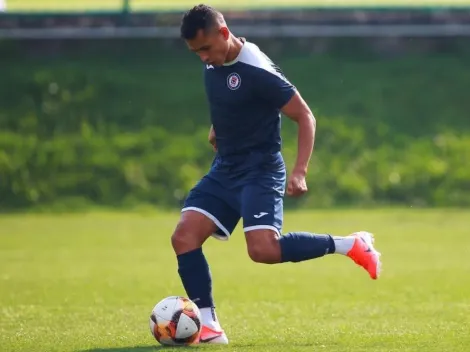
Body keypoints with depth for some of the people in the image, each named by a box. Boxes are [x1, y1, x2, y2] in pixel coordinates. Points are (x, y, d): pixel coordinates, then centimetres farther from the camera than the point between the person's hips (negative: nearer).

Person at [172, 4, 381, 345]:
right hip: (224, 169, 8)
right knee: (184, 236, -9)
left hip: (259, 170, -8)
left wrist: (300, 172, -24)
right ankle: (208, 327, -4)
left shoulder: (257, 71, -21)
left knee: (263, 249, -25)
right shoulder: (214, 63, 4)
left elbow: (305, 117, -16)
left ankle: (350, 245, -7)